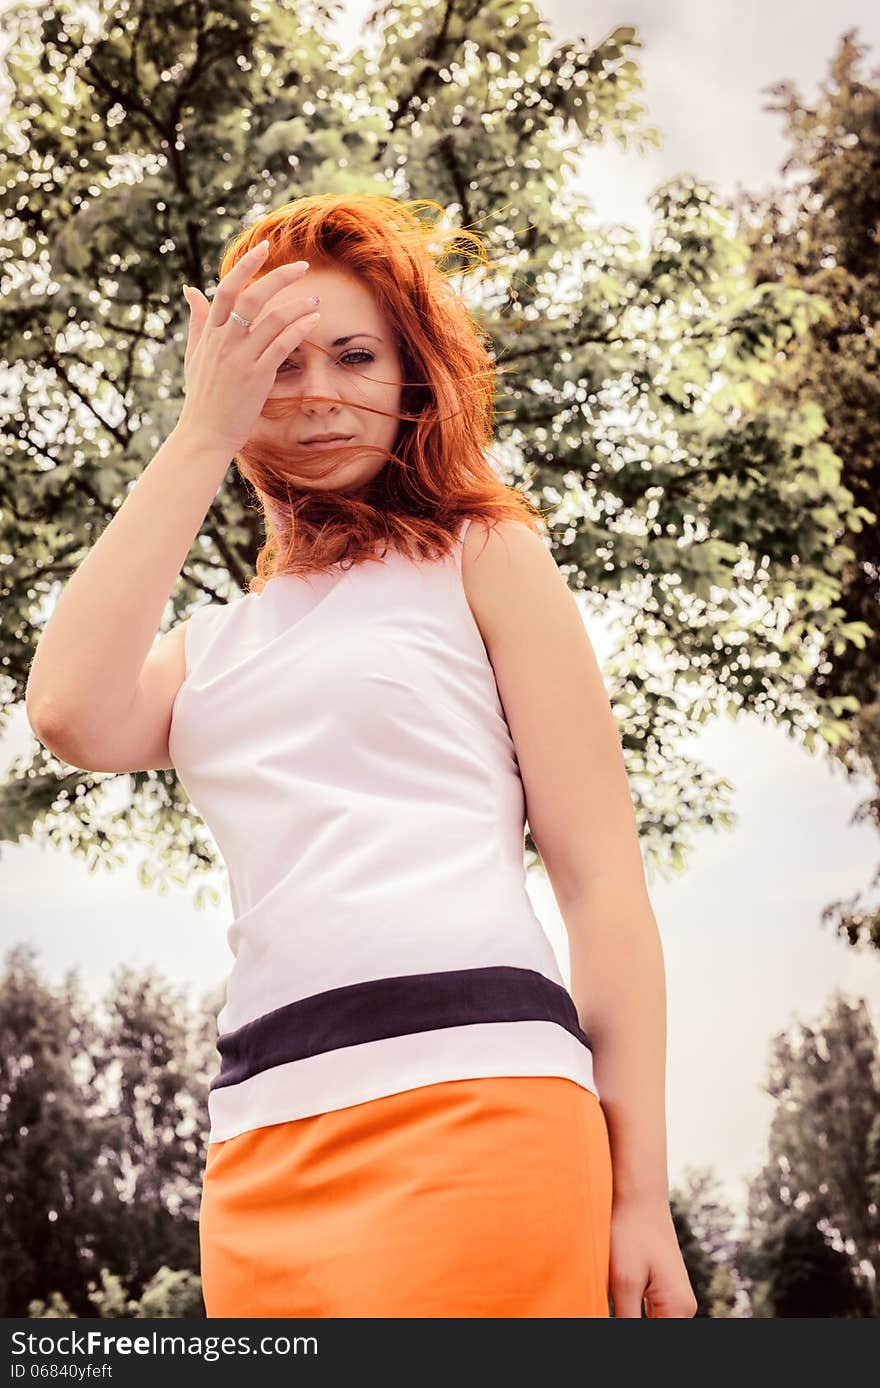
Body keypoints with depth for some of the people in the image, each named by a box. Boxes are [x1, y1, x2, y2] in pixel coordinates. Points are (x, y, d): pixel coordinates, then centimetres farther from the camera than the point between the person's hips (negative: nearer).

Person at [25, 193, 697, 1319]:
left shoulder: (483, 555, 10)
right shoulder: (211, 644, 21)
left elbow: (602, 881, 3)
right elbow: (74, 717, -3)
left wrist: (639, 1195, -4)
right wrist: (202, 435, 4)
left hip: (474, 1105, -4)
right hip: (264, 1146, 4)